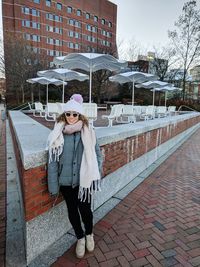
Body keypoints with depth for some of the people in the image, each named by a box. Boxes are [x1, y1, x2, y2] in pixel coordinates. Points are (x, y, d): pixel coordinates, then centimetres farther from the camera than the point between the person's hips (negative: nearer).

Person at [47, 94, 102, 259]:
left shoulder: (88, 133, -9)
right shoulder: (58, 134, -9)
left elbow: (97, 156, -1)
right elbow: (53, 160, -5)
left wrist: (97, 176, -1)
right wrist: (53, 184, -4)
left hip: (84, 180, -1)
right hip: (66, 181, 1)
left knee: (85, 210, 11)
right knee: (72, 211, 17)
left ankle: (89, 234, 45)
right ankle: (80, 238, 46)